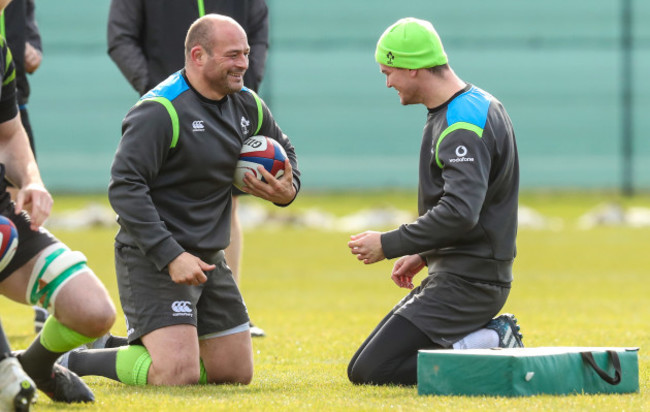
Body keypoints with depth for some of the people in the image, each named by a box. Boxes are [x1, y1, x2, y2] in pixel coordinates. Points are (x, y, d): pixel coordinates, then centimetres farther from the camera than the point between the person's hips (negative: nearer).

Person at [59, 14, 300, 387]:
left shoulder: (247, 105, 8)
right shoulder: (160, 111, -17)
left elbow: (284, 152, 26)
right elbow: (124, 187, -23)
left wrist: (288, 190, 1)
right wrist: (170, 256, -28)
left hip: (208, 258, 9)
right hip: (151, 258, -9)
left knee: (237, 373, 9)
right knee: (179, 376, -22)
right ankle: (69, 362, 0)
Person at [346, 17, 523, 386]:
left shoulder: (463, 123, -18)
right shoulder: (477, 107, 15)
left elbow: (460, 213, -28)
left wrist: (388, 245, -20)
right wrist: (424, 255, 21)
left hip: (465, 284, -10)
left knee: (369, 372, -15)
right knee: (362, 368, 12)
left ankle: (490, 349, -13)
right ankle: (488, 341, 6)